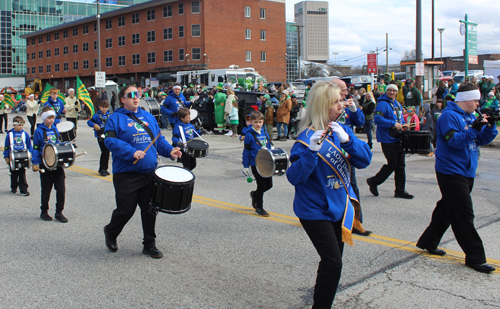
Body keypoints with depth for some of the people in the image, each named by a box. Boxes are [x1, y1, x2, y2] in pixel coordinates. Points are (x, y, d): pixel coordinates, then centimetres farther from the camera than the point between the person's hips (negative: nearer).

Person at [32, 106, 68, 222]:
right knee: (46, 190, 8)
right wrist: (35, 163, -10)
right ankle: (44, 212, 23)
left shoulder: (55, 129, 9)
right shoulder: (39, 131, -5)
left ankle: (59, 212, 9)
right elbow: (36, 148, -4)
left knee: (61, 189, -1)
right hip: (45, 165, -4)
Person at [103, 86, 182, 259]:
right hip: (126, 174, -5)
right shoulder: (116, 118, -2)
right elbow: (110, 140, -14)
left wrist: (170, 150, -1)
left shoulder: (148, 117, 16)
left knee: (149, 210, 8)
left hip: (149, 173, 5)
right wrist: (132, 152, -24)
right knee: (126, 210, 0)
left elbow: (159, 139, 18)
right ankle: (110, 233, 30)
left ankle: (149, 244, 22)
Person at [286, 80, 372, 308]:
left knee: (333, 261, 17)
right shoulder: (307, 137, -18)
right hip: (315, 210, -7)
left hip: (339, 207, 7)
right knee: (333, 263, -11)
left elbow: (364, 160, -7)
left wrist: (347, 140, -22)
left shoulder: (342, 130, 2)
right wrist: (311, 151, -40)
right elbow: (294, 177, -26)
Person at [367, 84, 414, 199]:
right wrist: (393, 124, -25)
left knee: (400, 165, 8)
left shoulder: (397, 104, 16)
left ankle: (400, 190, 15)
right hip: (388, 139, -9)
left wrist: (402, 124, 8)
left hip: (398, 138, 9)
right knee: (392, 164, -6)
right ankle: (373, 181, 14)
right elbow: (377, 118, -26)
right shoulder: (383, 104, -12)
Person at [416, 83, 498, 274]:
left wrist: (490, 126, -3)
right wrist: (474, 129, -28)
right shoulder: (449, 116, -14)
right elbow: (455, 140, -24)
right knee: (464, 215, -7)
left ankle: (428, 242, 29)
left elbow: (483, 140, 13)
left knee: (447, 209, 17)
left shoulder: (469, 116, 14)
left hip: (466, 172, 10)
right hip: (451, 172, -10)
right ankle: (475, 257, -2)